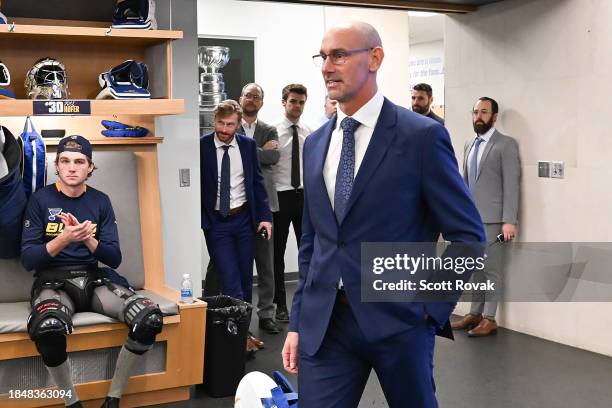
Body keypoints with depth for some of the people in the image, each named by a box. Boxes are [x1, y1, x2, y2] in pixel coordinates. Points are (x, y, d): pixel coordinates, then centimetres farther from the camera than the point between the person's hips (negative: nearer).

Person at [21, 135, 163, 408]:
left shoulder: (100, 201, 10)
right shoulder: (41, 199, 2)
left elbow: (114, 259, 5)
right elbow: (28, 260, -3)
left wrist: (88, 239, -14)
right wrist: (63, 239, -19)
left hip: (94, 280, 3)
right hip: (53, 282, -3)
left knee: (151, 318, -25)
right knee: (48, 328, -40)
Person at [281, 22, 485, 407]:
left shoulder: (422, 135, -8)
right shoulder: (316, 143, 10)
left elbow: (468, 234, -6)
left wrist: (432, 306, -10)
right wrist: (298, 322, 11)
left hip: (398, 318, -4)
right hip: (324, 321, 4)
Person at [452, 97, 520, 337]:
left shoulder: (506, 144, -6)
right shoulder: (470, 145, 15)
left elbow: (511, 184, -12)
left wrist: (509, 221, -17)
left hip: (492, 218, -6)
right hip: (471, 218, 6)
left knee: (491, 270, 0)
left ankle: (489, 319, 8)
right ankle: (475, 314, 21)